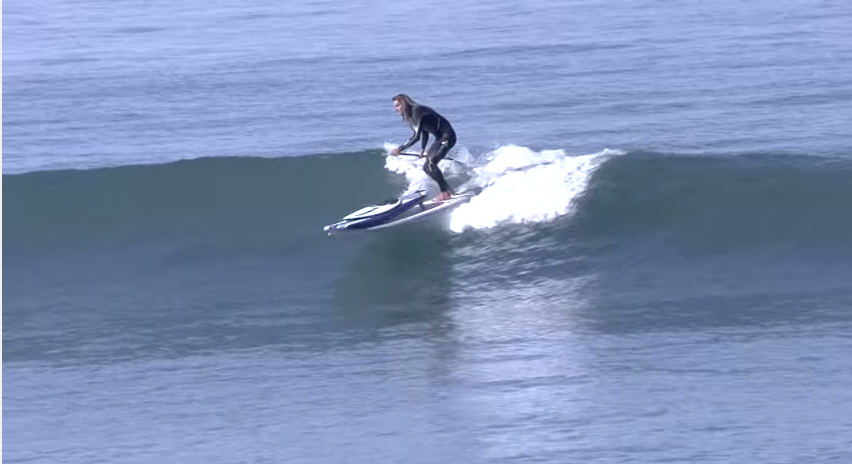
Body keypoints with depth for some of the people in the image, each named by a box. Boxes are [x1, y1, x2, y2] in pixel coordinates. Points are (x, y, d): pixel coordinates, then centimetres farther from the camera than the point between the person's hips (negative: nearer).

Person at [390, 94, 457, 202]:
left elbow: (416, 136, -27)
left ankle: (445, 193, -14)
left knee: (431, 163, -20)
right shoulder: (411, 115, 9)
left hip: (447, 136, -10)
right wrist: (422, 149, 8)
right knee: (427, 167, 8)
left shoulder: (417, 111, -21)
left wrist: (400, 149, -24)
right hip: (440, 138, 10)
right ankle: (449, 191, 15)